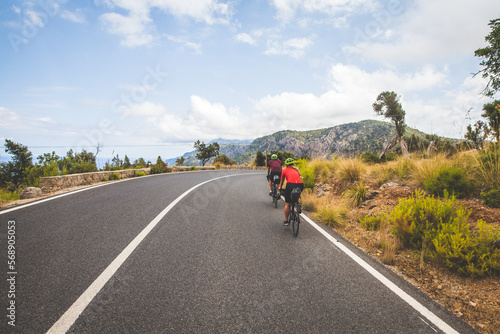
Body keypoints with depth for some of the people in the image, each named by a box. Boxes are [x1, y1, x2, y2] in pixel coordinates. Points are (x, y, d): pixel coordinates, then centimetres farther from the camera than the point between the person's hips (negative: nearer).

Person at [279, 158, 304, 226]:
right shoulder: (297, 169, 30)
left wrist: (280, 188, 50)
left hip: (291, 184, -3)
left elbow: (282, 181, 33)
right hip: (300, 185, 3)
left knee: (287, 204, 8)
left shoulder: (285, 170, 23)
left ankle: (286, 221, 11)